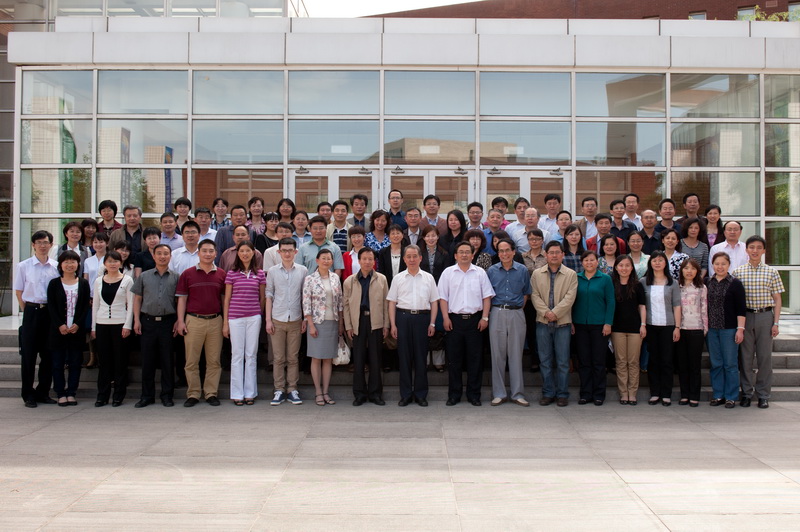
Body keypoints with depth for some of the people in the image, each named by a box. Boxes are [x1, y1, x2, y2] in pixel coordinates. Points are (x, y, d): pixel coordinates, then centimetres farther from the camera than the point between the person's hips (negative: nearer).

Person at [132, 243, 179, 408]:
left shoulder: (176, 277, 6)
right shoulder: (144, 277, 9)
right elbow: (137, 299, 10)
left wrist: (178, 321, -3)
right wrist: (137, 320, 1)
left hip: (168, 321, -1)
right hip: (148, 321, 1)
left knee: (167, 360, 3)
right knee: (147, 360, 5)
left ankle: (167, 395, 12)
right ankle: (147, 395, 13)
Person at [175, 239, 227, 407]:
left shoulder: (221, 274, 7)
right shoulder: (188, 274, 3)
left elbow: (224, 299, 10)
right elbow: (181, 299, 3)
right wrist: (180, 321, -4)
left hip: (215, 321, 1)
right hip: (193, 320, -1)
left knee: (214, 361, 5)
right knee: (191, 361, 3)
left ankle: (211, 393, 14)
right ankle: (193, 394, 12)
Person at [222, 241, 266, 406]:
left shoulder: (260, 274, 4)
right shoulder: (232, 274, 2)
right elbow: (227, 299, 3)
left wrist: (260, 316, 10)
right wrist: (225, 322, 1)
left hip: (254, 318, 1)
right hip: (235, 318, -1)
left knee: (251, 355, 6)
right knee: (237, 355, 4)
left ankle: (250, 393, 14)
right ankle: (237, 394, 11)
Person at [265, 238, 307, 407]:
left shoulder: (303, 271, 2)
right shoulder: (273, 271, 2)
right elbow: (269, 296, 5)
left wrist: (306, 319, 2)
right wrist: (268, 319, 0)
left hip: (295, 320, 0)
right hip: (277, 320, 0)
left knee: (293, 358, 5)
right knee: (278, 358, 3)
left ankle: (292, 389, 13)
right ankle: (279, 390, 11)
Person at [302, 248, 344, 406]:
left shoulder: (335, 278, 6)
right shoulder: (310, 279, -6)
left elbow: (340, 301, 10)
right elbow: (306, 304, -7)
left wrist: (341, 323, 7)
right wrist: (311, 325, -12)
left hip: (333, 322, 4)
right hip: (317, 322, -4)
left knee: (328, 358, 7)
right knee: (316, 358, 2)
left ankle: (325, 391, 14)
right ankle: (318, 392, 10)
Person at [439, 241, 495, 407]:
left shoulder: (480, 273, 7)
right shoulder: (448, 272, 5)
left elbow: (487, 297, 6)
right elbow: (443, 297, 4)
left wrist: (485, 317, -3)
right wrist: (446, 318, -4)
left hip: (475, 319, 0)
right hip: (454, 319, 0)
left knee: (475, 359, 4)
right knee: (454, 359, 4)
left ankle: (474, 395, 12)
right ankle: (454, 394, 12)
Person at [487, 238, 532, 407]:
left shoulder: (522, 270, 4)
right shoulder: (492, 271, 5)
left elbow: (526, 293, 12)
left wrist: (518, 309, 3)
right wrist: (489, 312, 1)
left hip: (516, 314, 0)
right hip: (497, 314, 0)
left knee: (516, 355, 3)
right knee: (497, 354, 3)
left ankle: (518, 393, 11)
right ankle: (499, 393, 11)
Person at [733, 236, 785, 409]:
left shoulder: (771, 272, 4)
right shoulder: (738, 272, 4)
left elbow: (777, 299, 5)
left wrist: (776, 323, -2)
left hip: (765, 317, 0)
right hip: (745, 317, 0)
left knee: (764, 356, 3)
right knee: (746, 357, 5)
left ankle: (763, 395, 13)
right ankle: (747, 393, 14)